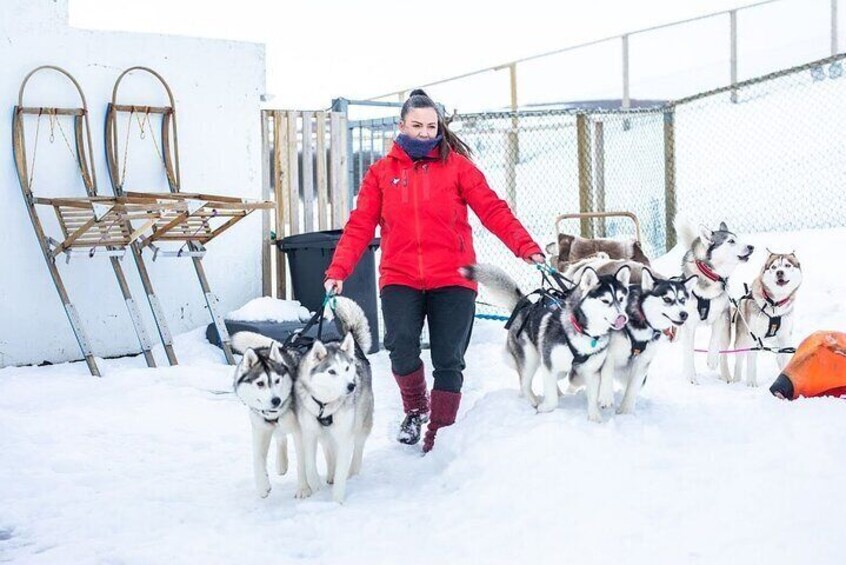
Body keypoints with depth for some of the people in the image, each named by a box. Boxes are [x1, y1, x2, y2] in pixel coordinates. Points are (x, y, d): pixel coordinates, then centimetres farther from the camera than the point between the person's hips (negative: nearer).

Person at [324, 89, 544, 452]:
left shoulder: (457, 166, 5)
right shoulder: (381, 172, 10)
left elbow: (493, 210, -2)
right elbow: (360, 225, 4)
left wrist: (526, 247, -15)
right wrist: (338, 270, -8)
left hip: (452, 279, 0)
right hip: (399, 278, 1)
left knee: (448, 360, -1)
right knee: (401, 348, -17)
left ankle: (439, 434, 13)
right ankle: (415, 410, 12)